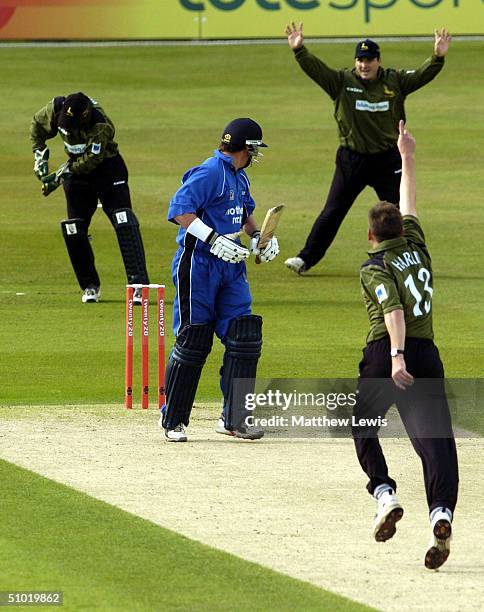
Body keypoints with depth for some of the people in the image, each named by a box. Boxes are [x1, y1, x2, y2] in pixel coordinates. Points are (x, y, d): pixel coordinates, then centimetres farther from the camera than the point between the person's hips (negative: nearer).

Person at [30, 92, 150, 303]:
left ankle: (138, 285, -21)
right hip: (76, 171, 5)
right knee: (74, 230, -1)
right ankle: (90, 286, 14)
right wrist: (39, 155, -4)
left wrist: (59, 176, -26)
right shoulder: (57, 108, -15)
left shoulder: (102, 126, -31)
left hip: (106, 166, -5)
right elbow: (37, 124, 5)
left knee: (124, 223, -18)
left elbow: (89, 161, -29)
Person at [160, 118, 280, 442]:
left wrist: (258, 236, 13)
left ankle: (233, 418, 7)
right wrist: (213, 239, -29)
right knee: (192, 341, -4)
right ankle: (172, 420, 7)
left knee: (245, 338, 1)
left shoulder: (239, 177, 15)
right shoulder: (210, 173, -14)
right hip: (199, 265, -9)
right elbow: (179, 209, -23)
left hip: (231, 267, 9)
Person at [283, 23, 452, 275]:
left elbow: (423, 75, -12)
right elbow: (315, 68, -16)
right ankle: (305, 259, 10)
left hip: (388, 160, 1)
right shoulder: (342, 82, -5)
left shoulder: (395, 81, -2)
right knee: (332, 212, 4)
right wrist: (299, 50, -34)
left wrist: (438, 57, -32)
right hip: (351, 159, -1)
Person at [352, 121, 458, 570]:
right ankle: (441, 510, -31)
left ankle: (384, 493, 1)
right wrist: (407, 159, 46)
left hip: (386, 354, -4)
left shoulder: (375, 269, 0)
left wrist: (396, 356, -31)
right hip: (427, 355, 4)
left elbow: (393, 310, -18)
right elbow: (408, 208, 33)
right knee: (434, 438, -8)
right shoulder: (416, 247, 14)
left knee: (363, 427, 20)